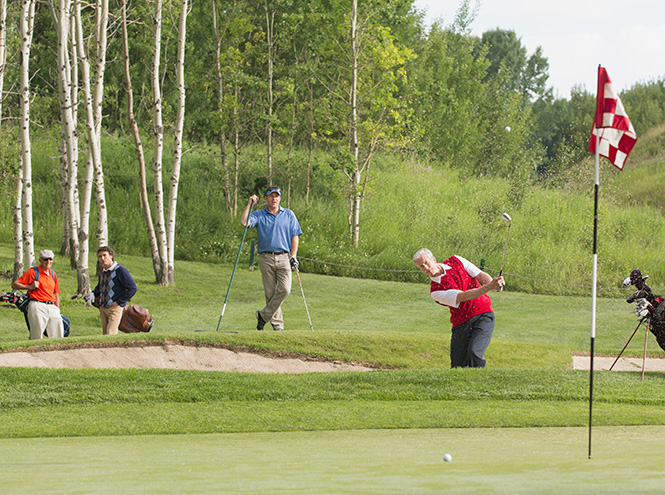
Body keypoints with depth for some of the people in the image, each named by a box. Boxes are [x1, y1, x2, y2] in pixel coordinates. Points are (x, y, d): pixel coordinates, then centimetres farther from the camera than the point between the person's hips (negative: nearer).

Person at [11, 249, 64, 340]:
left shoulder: (52, 274, 20)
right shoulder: (32, 272, 2)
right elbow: (14, 285, 0)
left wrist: (57, 310, 15)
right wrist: (30, 287, -12)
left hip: (52, 308, 6)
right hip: (38, 306, -6)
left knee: (58, 337, 0)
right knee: (37, 336, -11)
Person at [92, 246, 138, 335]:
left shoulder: (120, 270, -13)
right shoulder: (102, 271, 11)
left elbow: (133, 288, -14)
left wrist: (119, 302, -15)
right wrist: (93, 294, 11)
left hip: (115, 308, -8)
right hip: (103, 308, 8)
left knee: (110, 335, -17)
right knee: (105, 334, 8)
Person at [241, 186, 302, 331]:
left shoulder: (289, 214, 13)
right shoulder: (259, 215, 9)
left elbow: (295, 235, 11)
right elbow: (244, 222, -9)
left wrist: (293, 255, 1)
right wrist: (250, 204, -7)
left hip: (284, 258, 1)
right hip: (266, 258, -1)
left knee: (284, 289, -16)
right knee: (270, 292, -3)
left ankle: (264, 315, -4)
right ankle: (277, 323, 5)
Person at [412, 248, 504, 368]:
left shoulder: (456, 261, 6)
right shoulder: (435, 291, -6)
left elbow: (482, 275, 5)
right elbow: (463, 296, -17)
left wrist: (494, 283, -19)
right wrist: (489, 287, -30)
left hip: (483, 315, -1)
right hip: (461, 324, 1)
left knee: (474, 353, -23)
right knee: (458, 366, -6)